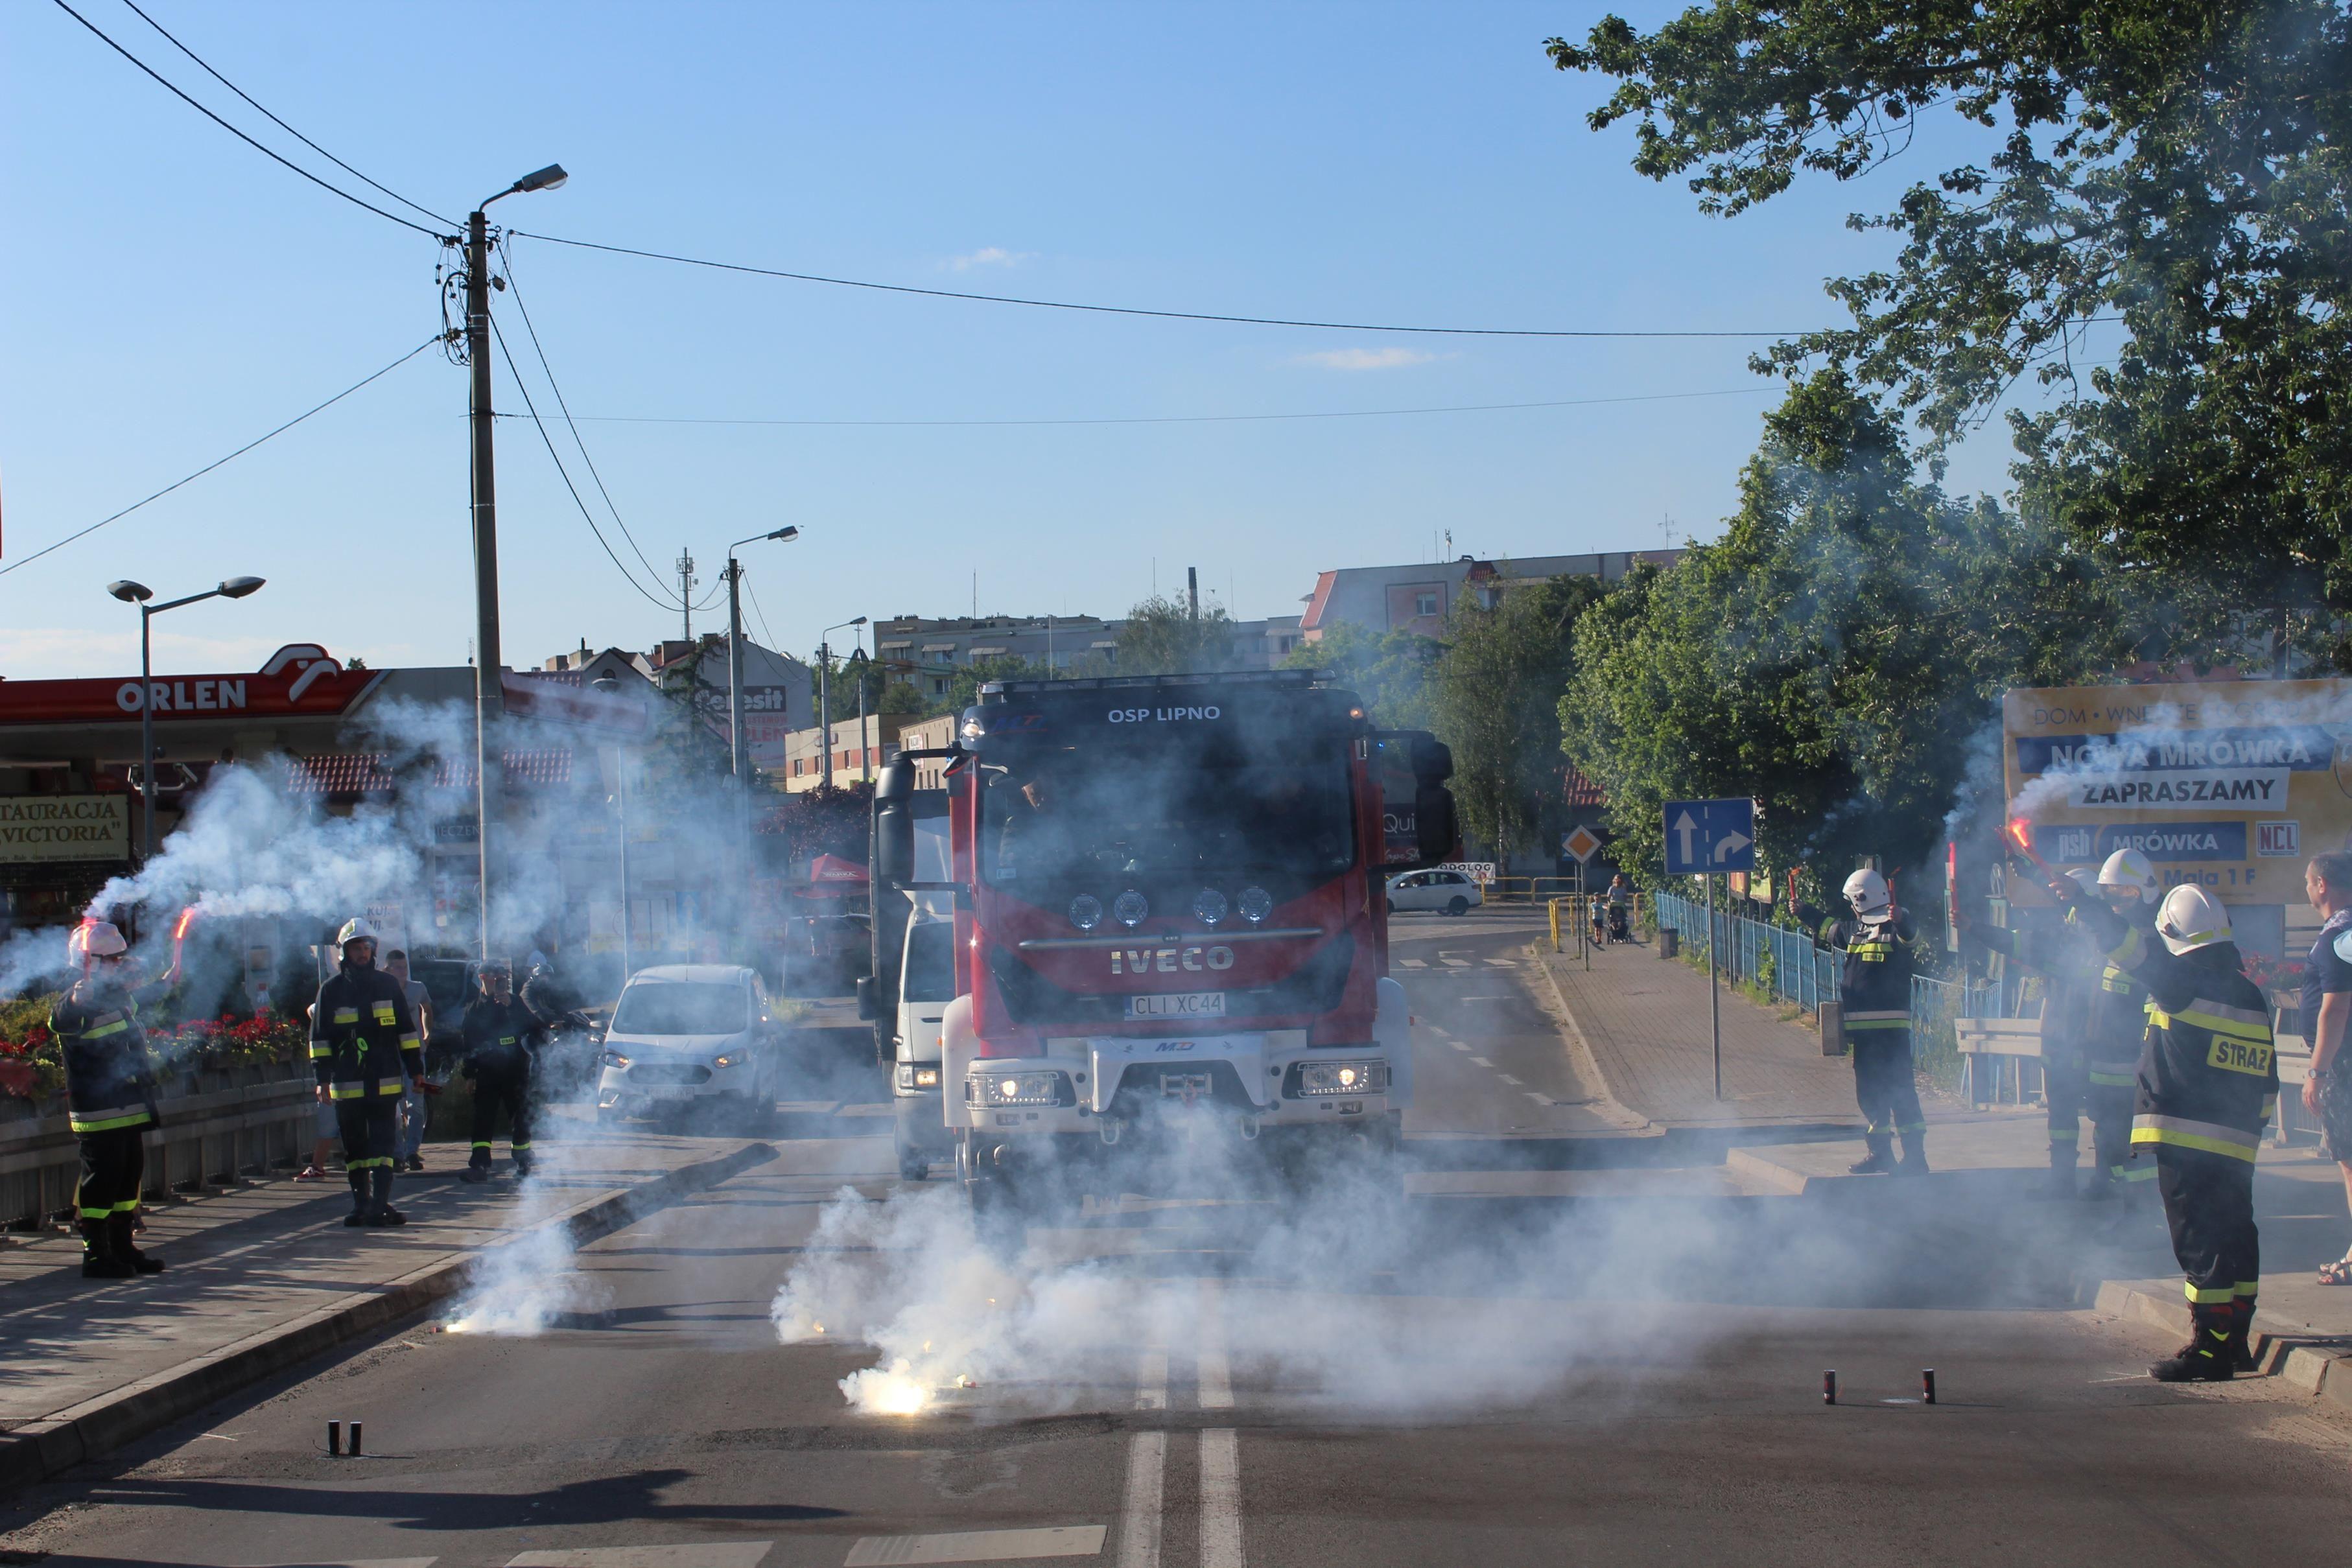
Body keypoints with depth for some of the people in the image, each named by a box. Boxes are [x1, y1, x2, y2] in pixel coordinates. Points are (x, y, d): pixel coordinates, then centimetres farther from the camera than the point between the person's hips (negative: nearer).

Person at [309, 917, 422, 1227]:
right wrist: (323, 1078, -2)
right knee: (354, 1148, 6)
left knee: (382, 1146, -6)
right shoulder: (332, 989, 4)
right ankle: (361, 1205, 14)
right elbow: (319, 1036, 5)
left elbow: (406, 1030, 12)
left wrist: (416, 1069, 8)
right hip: (347, 1082, 0)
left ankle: (379, 1206, -10)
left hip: (385, 1082, 0)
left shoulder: (388, 985, 8)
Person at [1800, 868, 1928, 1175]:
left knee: (1899, 1087, -10)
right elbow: (1828, 926, 37)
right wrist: (1803, 911, 50)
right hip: (1861, 1026, 9)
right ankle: (1880, 1152, 22)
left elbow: (1908, 935, -32)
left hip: (1891, 1025, -9)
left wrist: (1900, 920, -54)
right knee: (1868, 1091, 13)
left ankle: (1915, 1154, -9)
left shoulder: (1894, 928, -9)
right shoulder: (1853, 929, 17)